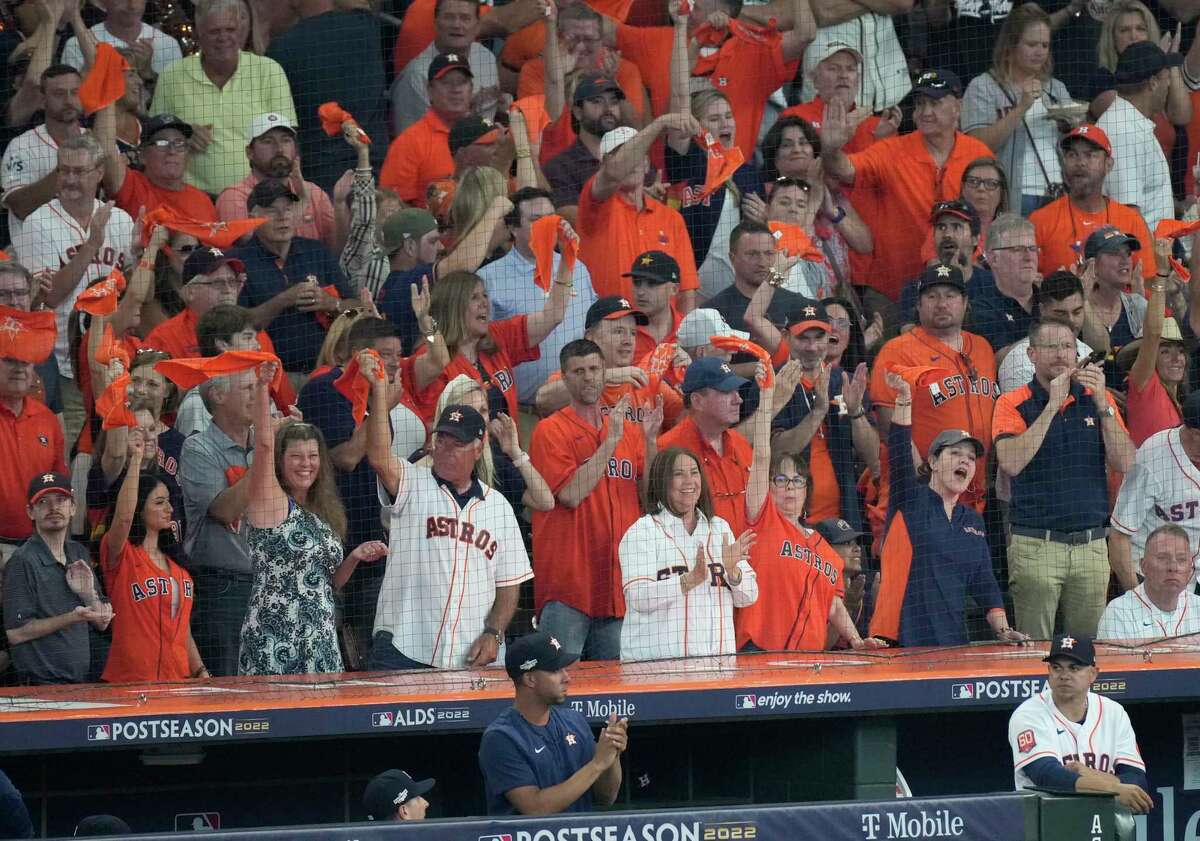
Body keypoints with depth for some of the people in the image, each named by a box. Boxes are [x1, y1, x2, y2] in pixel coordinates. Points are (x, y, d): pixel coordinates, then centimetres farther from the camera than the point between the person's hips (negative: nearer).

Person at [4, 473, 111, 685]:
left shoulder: (80, 554, 13)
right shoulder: (22, 562, -8)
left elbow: (102, 623, 15)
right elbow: (15, 633, -14)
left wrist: (88, 595, -5)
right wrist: (72, 618, -17)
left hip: (80, 681, 6)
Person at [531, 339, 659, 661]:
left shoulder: (629, 430, 13)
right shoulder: (551, 431, -3)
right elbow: (571, 494, -15)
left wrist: (650, 441, -3)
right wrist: (611, 440, -15)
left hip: (618, 583, 5)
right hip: (567, 584, -5)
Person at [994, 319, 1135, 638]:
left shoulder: (1097, 400, 11)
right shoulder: (1013, 404, 2)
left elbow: (1124, 463, 1)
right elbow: (1011, 463, -15)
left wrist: (1102, 404, -9)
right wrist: (1052, 405, -15)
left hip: (1092, 545, 3)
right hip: (1035, 546, -3)